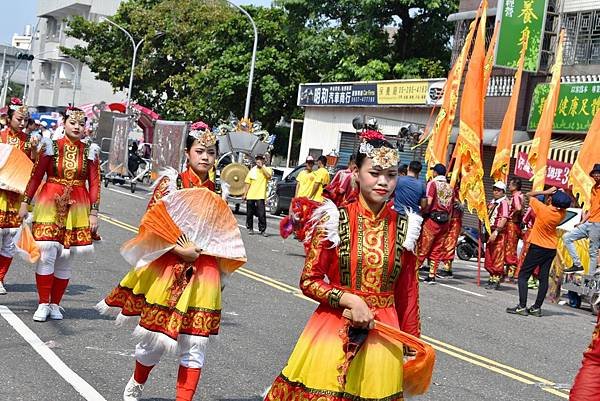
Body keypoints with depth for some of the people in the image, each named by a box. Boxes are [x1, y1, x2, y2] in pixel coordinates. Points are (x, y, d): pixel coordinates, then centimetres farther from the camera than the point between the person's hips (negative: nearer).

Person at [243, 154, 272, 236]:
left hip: (260, 196, -4)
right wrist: (245, 194, 6)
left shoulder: (266, 169, 3)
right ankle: (250, 228, 22)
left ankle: (263, 229, -5)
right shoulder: (252, 170, 12)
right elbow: (248, 183, 12)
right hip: (250, 196, 4)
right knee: (249, 213, 9)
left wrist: (262, 166, -18)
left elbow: (268, 176, -20)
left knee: (262, 214, -10)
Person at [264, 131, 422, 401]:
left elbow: (407, 291, 9)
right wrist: (348, 299, -16)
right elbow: (309, 281, -3)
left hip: (382, 335, 2)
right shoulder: (335, 220, -6)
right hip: (332, 330, -2)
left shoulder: (403, 227, 1)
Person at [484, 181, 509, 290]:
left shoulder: (504, 203, -9)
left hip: (499, 233, -8)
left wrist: (496, 232, -24)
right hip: (490, 232, 8)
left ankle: (496, 281, 1)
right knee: (489, 258, 13)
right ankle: (492, 278, 23)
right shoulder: (491, 203, 16)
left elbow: (504, 219, -19)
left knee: (497, 258, -4)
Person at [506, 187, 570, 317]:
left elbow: (530, 194, -6)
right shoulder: (561, 214, -7)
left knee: (523, 275, 0)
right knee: (544, 278, 7)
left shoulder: (542, 209, -20)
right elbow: (567, 203, 15)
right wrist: (559, 194, -6)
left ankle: (522, 306, -9)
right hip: (551, 249, 5)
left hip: (537, 247, -5)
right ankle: (537, 308, 8)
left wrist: (546, 192, -9)